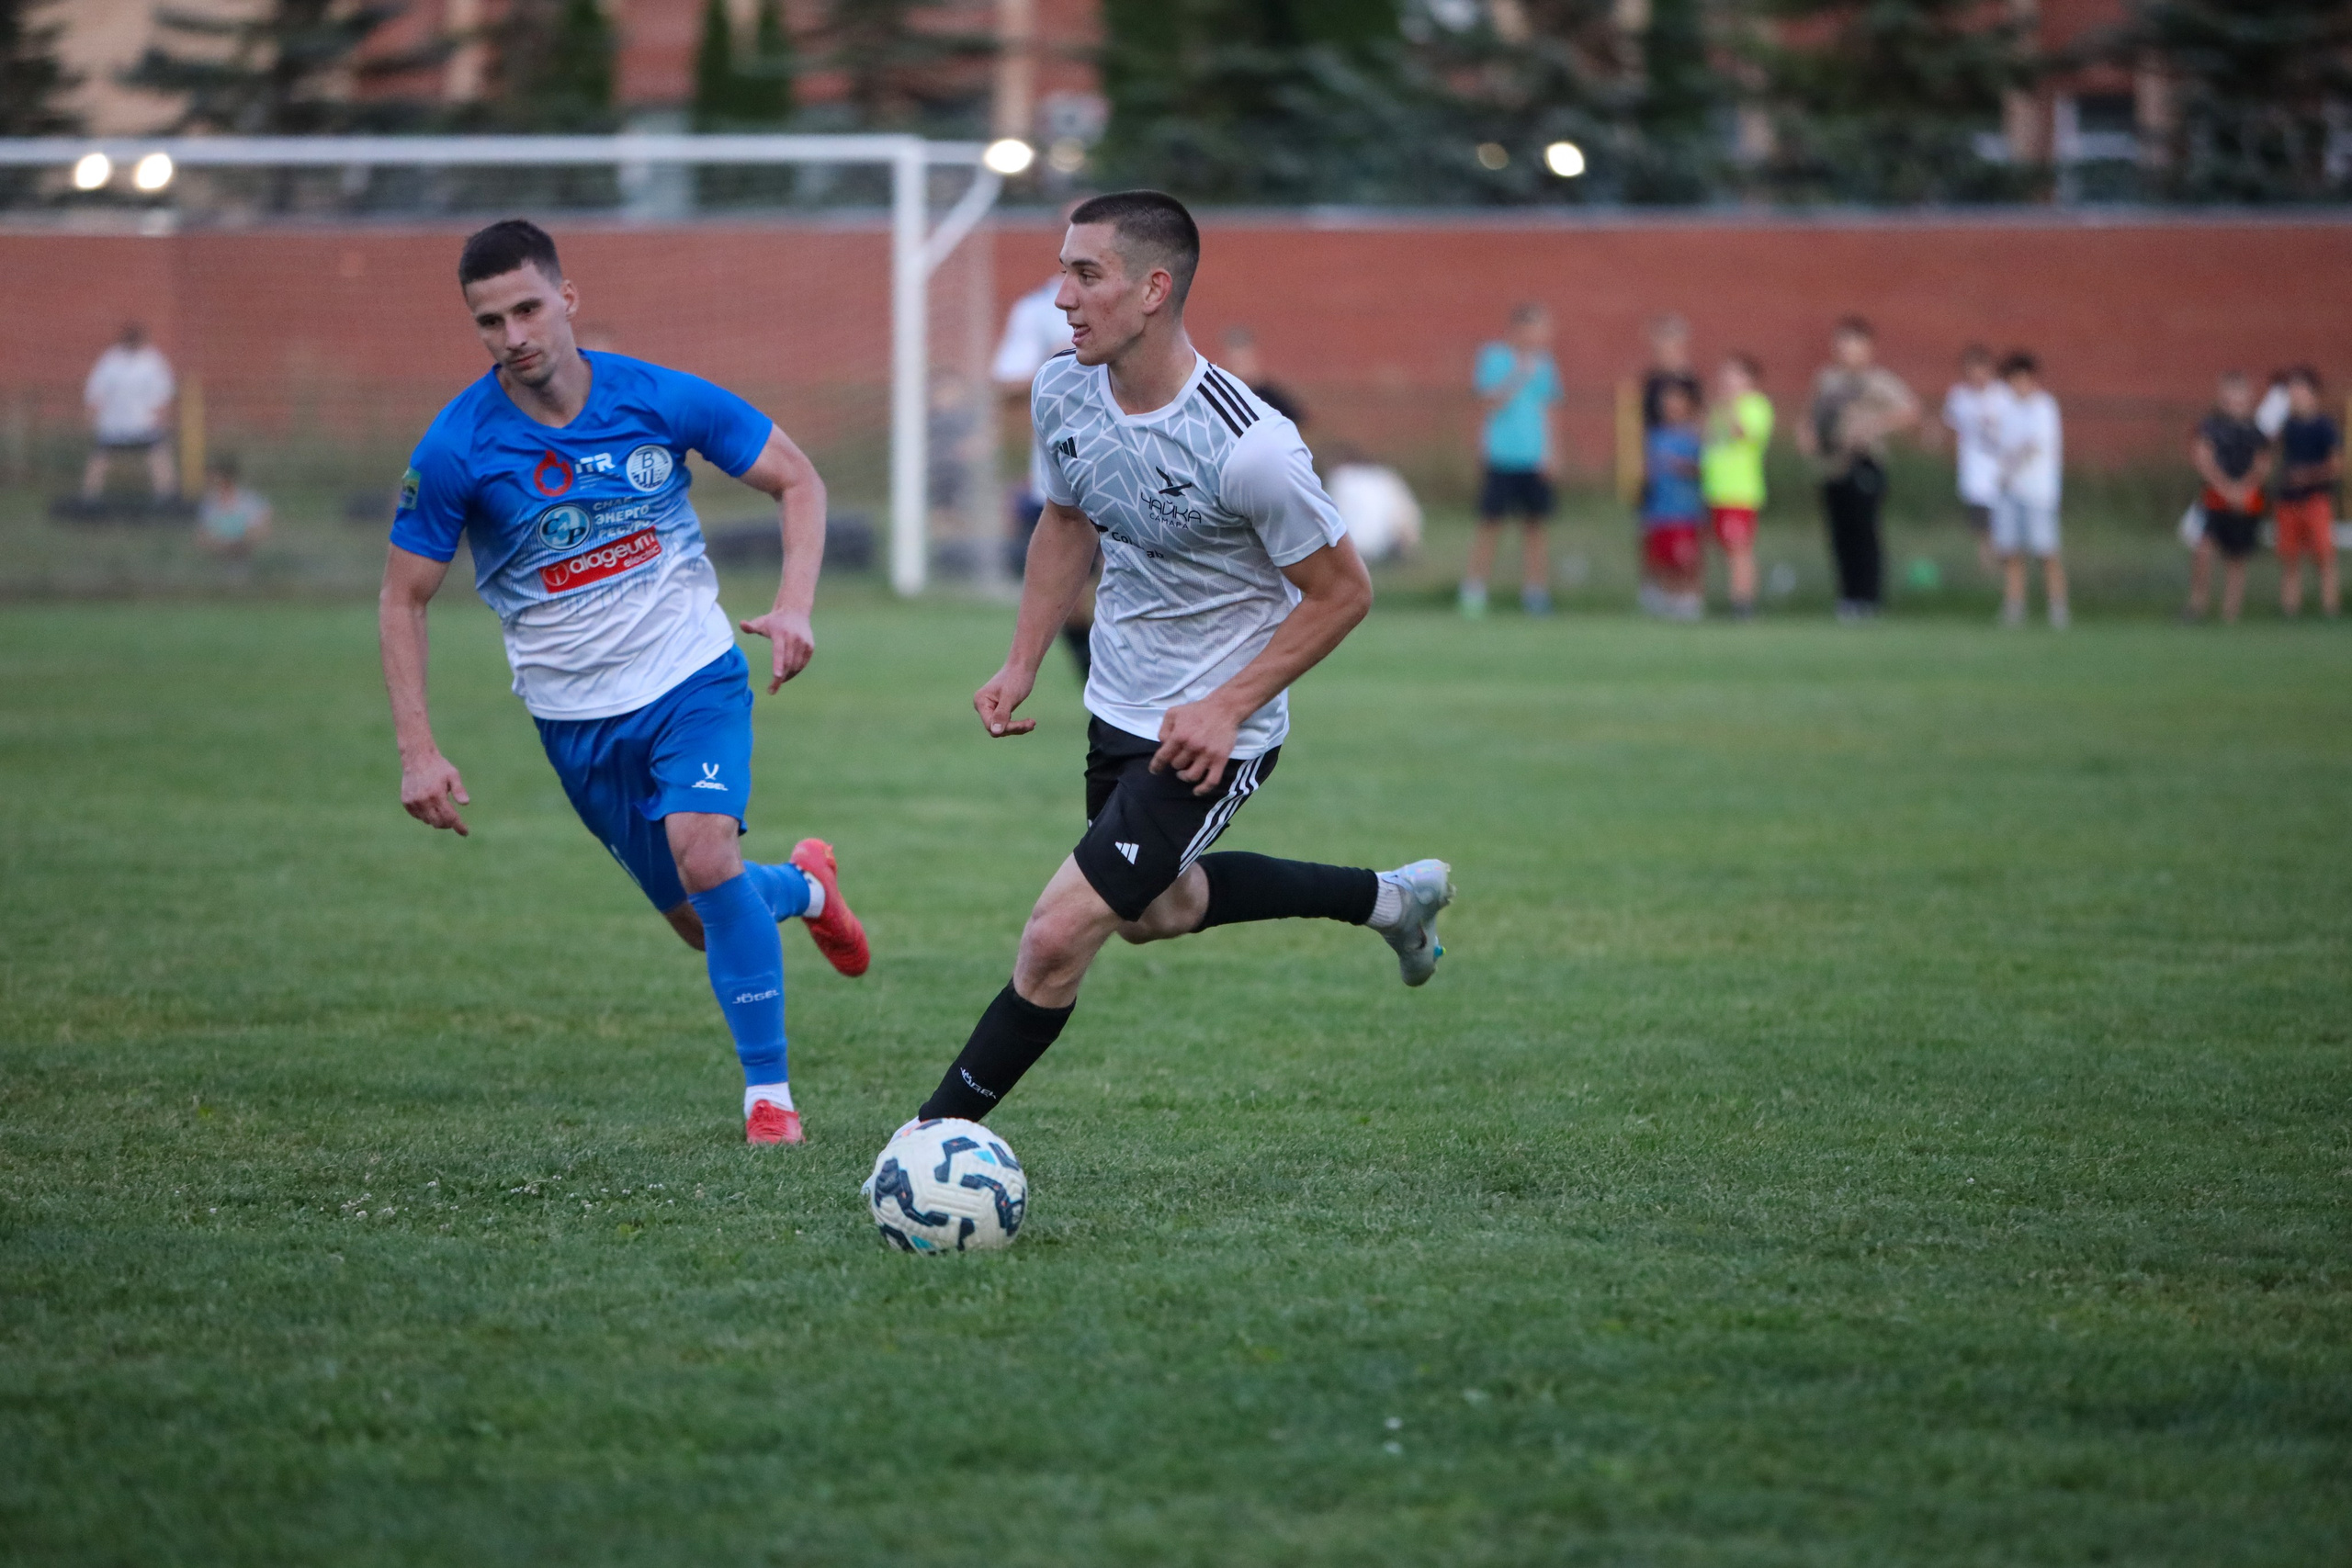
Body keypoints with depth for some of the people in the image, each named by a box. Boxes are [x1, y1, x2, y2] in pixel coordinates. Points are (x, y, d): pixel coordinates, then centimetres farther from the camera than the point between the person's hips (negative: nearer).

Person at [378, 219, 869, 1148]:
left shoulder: (661, 399, -12)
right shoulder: (455, 451, -14)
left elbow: (798, 482, 1)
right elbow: (403, 600, -4)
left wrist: (793, 604, -15)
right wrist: (418, 752, -12)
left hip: (694, 676, -1)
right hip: (576, 714, 1)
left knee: (704, 857, -25)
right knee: (703, 924, 7)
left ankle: (768, 1090, -10)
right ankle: (803, 886, 43)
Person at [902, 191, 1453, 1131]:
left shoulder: (1247, 447, -30)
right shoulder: (1063, 393, -9)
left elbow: (1342, 593, -18)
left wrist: (1226, 708, -22)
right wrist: (1022, 665, 4)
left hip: (1209, 736, -9)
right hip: (1118, 708, 9)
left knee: (1057, 938, -15)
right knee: (1155, 911, 29)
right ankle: (1388, 898, 47)